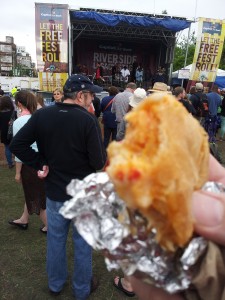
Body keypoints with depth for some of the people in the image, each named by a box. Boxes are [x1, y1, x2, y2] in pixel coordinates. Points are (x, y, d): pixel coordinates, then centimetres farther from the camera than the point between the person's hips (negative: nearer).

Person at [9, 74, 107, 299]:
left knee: (55, 240, 22)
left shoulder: (41, 115, -7)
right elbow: (99, 162, -18)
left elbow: (17, 144, -7)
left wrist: (40, 164, -1)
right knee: (83, 243, 17)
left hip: (54, 191, 4)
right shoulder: (88, 120, -20)